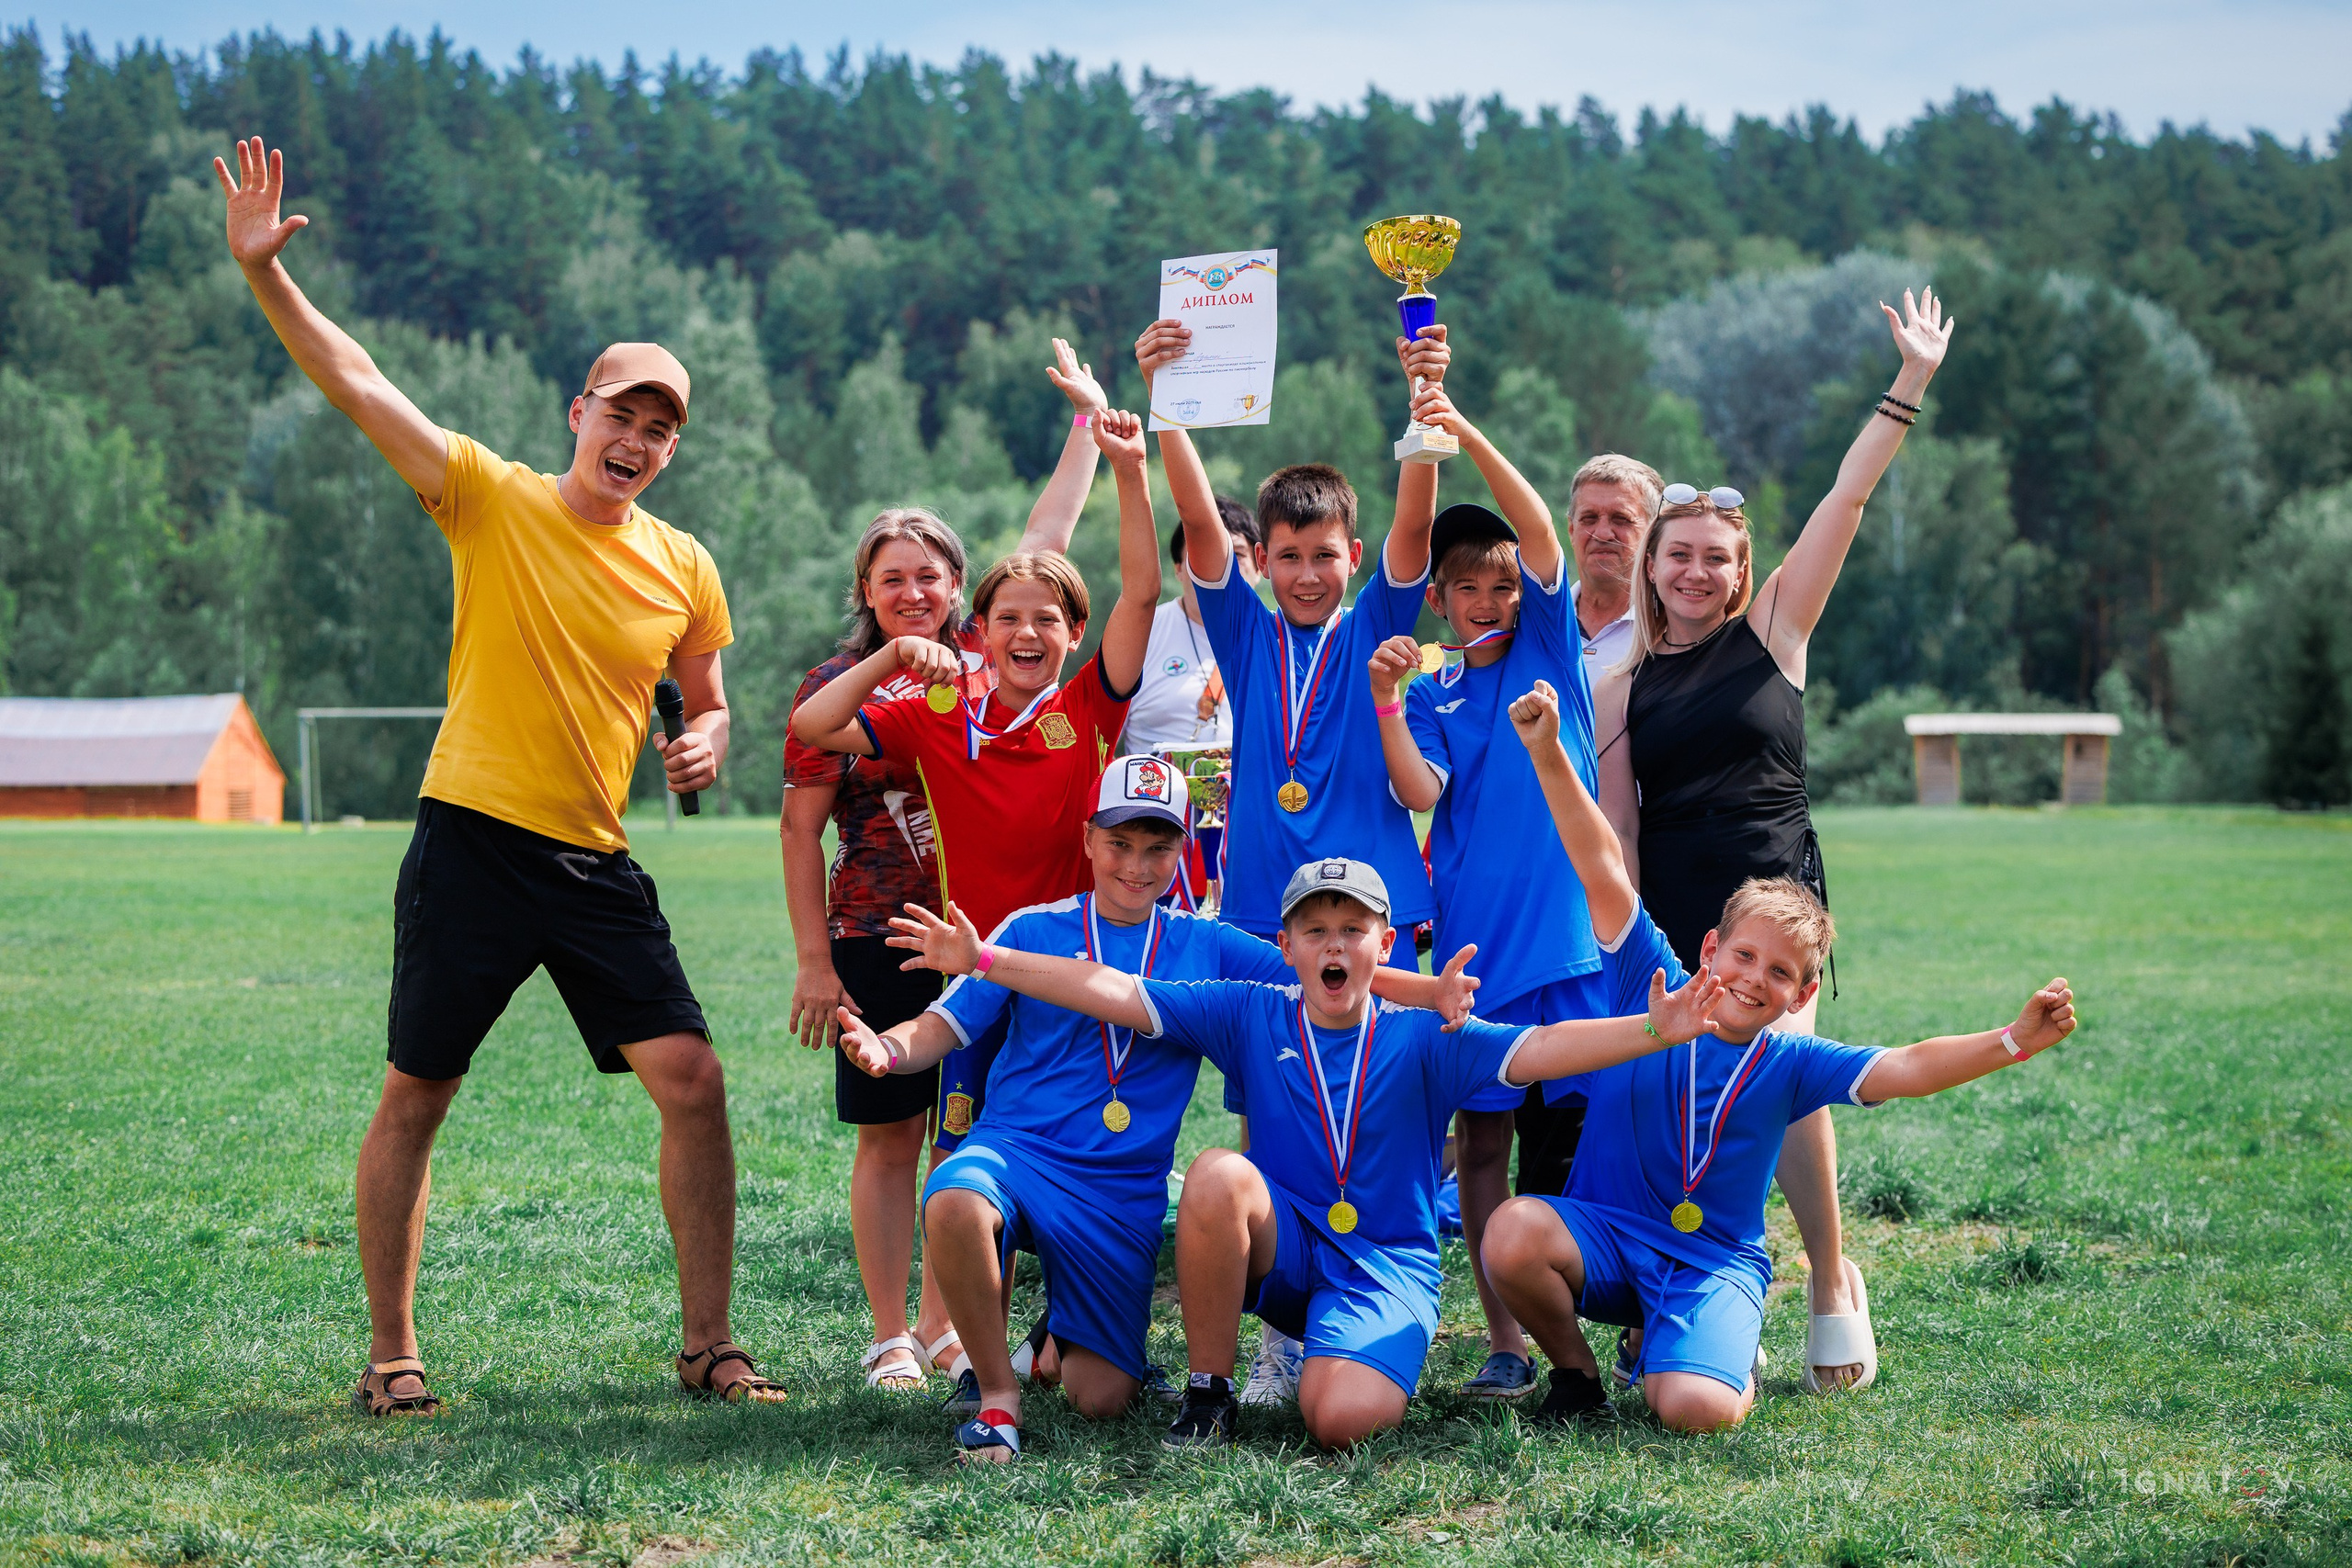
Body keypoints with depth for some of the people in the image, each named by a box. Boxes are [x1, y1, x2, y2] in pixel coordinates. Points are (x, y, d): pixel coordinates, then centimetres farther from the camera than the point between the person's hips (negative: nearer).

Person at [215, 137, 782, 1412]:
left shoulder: (685, 569, 6)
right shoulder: (492, 500, -3)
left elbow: (707, 701, 21)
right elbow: (354, 381, -9)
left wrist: (706, 743, -3)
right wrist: (262, 270, -20)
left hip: (598, 864, 3)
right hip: (472, 841, -3)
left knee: (693, 1082, -5)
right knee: (413, 1098, 2)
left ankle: (709, 1345, 6)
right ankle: (390, 1352, 16)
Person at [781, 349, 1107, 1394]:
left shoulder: (982, 655, 6)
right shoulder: (834, 687, -3)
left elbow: (1046, 537, 12)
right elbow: (802, 830, -2)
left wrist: (1089, 419, 14)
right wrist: (813, 960, -6)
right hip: (880, 941, -3)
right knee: (891, 1137, -1)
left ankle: (945, 1325, 16)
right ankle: (890, 1338, 6)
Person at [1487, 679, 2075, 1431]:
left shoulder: (1788, 1061, -3)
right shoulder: (1652, 988, -5)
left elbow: (1905, 1069, -14)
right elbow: (1603, 870, -13)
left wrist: (2015, 1040, -30)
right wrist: (1549, 754, -22)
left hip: (1713, 1263, -1)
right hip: (1604, 1231, 1)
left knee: (1695, 1407, -29)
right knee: (1513, 1232, -34)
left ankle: (1732, 1363, 13)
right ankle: (1574, 1370, -2)